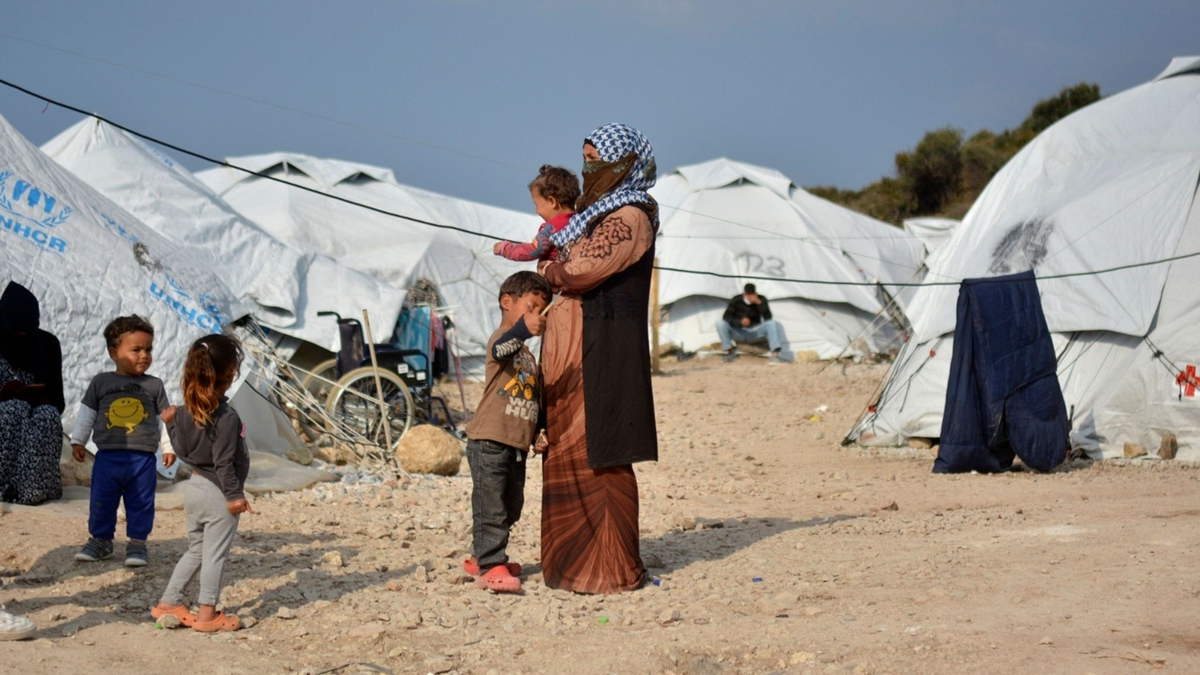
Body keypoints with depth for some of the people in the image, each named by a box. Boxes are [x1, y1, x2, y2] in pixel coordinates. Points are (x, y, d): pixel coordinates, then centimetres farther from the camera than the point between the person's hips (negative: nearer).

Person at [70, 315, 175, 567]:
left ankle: (138, 543, 16)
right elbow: (86, 413, 9)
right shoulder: (101, 383, 2)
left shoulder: (154, 386, 3)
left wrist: (169, 447, 6)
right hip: (108, 458, 0)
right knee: (101, 502, 7)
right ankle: (100, 540, 21)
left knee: (140, 504, 5)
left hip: (143, 459, 0)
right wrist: (78, 441, 7)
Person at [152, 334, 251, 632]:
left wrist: (170, 424, 18)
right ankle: (207, 615, 6)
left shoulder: (187, 412, 2)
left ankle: (168, 602, 25)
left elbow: (183, 451, 9)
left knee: (195, 549, 21)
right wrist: (234, 495, -14)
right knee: (216, 554, 2)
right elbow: (223, 462, -20)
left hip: (195, 487, 8)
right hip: (218, 494, -8)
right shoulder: (226, 417, -20)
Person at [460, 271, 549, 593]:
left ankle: (481, 556, 29)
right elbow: (501, 349, -35)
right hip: (489, 442, -9)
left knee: (510, 509, 16)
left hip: (518, 445, 9)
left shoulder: (529, 357, 21)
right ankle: (491, 567, -7)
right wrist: (524, 330, -54)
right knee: (491, 507, -9)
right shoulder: (501, 338, -8)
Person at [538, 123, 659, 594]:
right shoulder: (600, 211, 19)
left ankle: (613, 569, 0)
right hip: (577, 349, 9)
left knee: (599, 458, -6)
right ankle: (578, 560, 18)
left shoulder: (631, 218, -11)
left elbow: (583, 271, -19)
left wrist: (551, 270, 0)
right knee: (569, 453, 10)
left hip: (605, 351, -9)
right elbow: (569, 264, 21)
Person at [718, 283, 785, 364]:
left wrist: (759, 303, -31)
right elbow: (726, 317, -15)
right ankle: (731, 351, -12)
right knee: (720, 324, -28)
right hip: (739, 333, -1)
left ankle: (775, 355, -36)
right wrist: (740, 322, -33)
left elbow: (768, 317, -19)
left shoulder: (761, 299, -7)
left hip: (754, 333, 1)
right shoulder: (736, 300, -9)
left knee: (771, 323, -28)